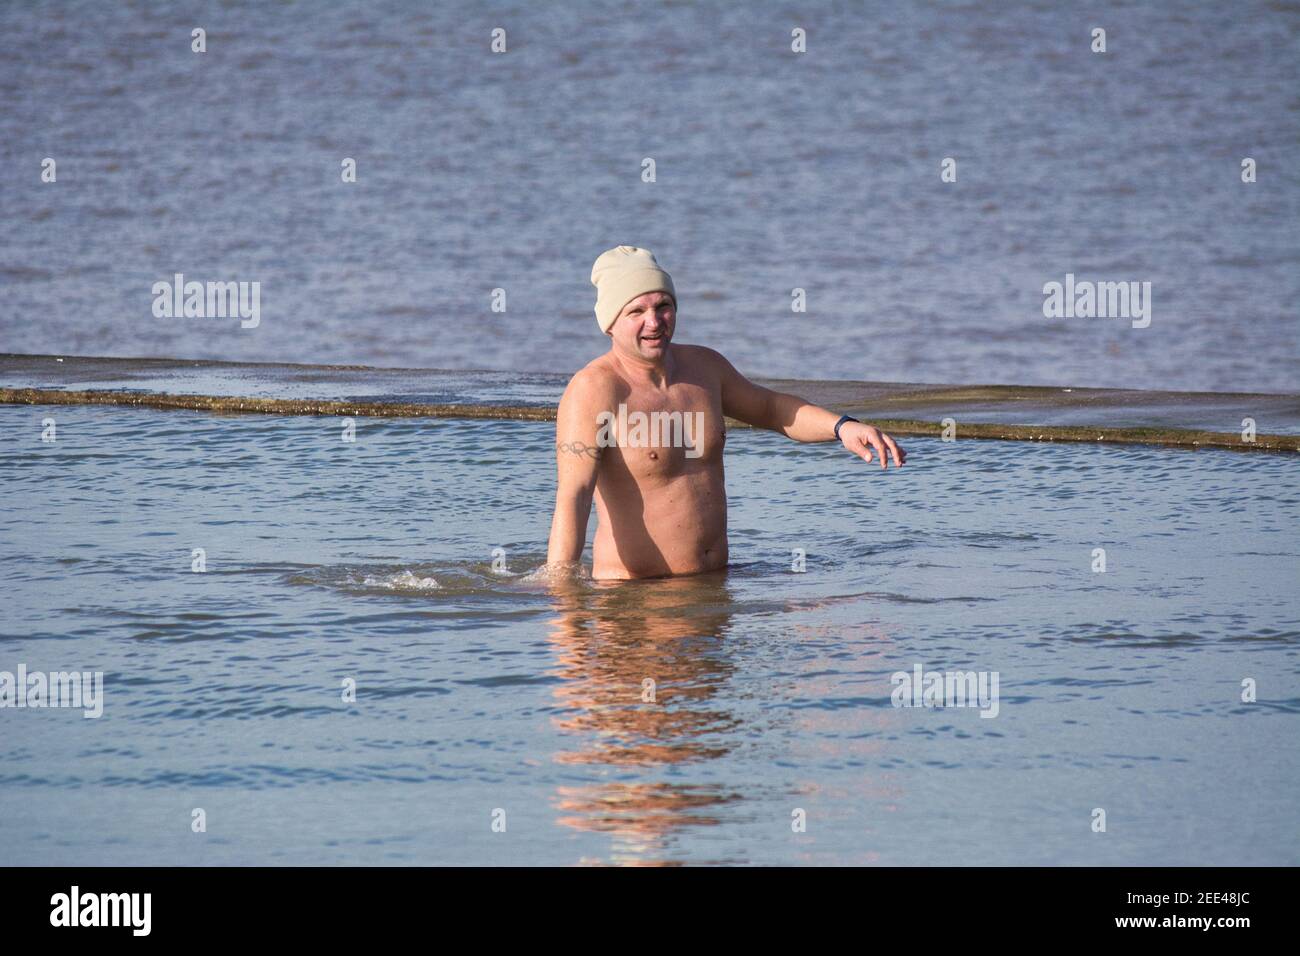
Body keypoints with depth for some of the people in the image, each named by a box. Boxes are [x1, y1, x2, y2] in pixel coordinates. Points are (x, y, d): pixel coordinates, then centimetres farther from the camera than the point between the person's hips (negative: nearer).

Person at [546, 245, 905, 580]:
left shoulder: (702, 366, 10)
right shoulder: (594, 390, -13)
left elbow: (771, 408, 28)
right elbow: (572, 495, -22)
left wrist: (842, 427, 11)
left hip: (713, 583, 6)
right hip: (633, 592, -6)